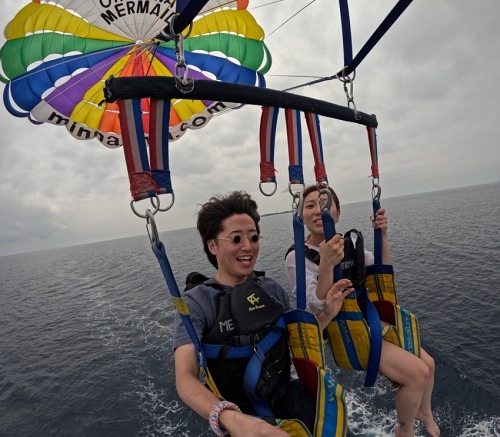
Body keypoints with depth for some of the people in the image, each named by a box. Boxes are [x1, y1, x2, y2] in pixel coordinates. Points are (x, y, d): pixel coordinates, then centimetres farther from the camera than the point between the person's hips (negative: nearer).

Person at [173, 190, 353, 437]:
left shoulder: (272, 289, 2)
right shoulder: (195, 303, -12)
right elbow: (185, 378, -21)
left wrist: (327, 315, -3)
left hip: (284, 396, 4)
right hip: (239, 411, -3)